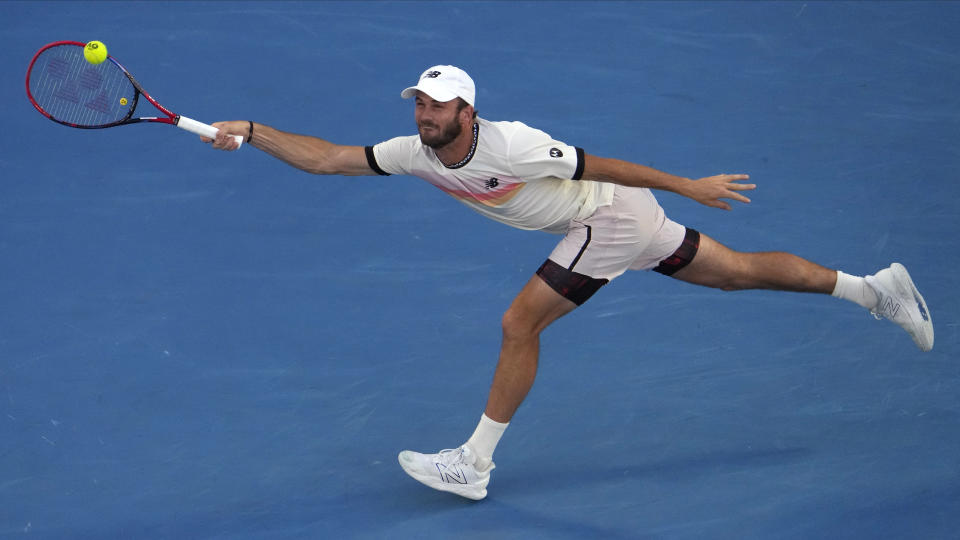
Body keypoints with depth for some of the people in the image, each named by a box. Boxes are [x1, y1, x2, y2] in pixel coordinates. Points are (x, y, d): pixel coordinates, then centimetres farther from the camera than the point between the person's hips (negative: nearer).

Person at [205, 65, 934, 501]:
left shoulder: (510, 145, -29)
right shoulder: (417, 154, -8)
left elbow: (604, 167, -23)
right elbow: (327, 157, -6)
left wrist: (690, 186, -16)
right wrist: (252, 134, -15)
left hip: (614, 214, -8)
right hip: (606, 224, 8)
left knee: (521, 323, -11)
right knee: (738, 272, 14)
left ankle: (474, 464, -2)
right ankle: (874, 287, 21)